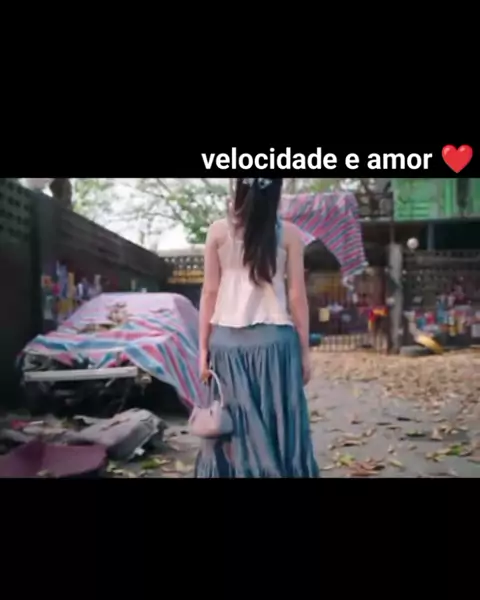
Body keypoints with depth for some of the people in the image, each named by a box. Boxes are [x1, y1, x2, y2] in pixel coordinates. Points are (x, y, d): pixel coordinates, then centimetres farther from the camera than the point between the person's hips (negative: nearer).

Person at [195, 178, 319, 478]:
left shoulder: (218, 231, 2)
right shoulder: (289, 233, 1)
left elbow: (210, 293, 1)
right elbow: (297, 296, 0)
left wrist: (204, 348, 6)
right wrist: (305, 350, 6)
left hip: (228, 340, 1)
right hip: (274, 340, -1)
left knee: (234, 428, 10)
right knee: (278, 428, 8)